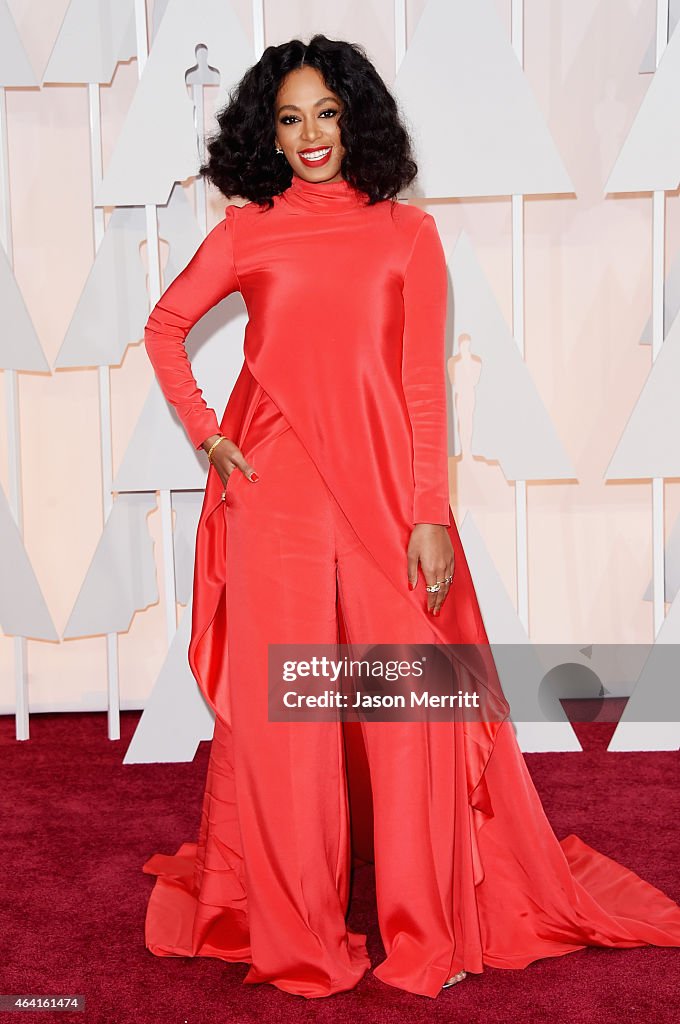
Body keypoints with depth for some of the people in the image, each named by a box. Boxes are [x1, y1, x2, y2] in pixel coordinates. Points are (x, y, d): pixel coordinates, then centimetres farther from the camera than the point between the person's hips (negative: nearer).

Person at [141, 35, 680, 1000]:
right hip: (272, 494, 0)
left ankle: (427, 929, 19)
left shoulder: (409, 233, 8)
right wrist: (203, 431, 7)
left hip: (382, 489, 0)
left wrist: (430, 515, -4)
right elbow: (165, 324, 20)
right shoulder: (246, 232, 9)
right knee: (280, 707, 3)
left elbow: (424, 385, 3)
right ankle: (294, 930, 20)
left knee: (411, 703, 1)